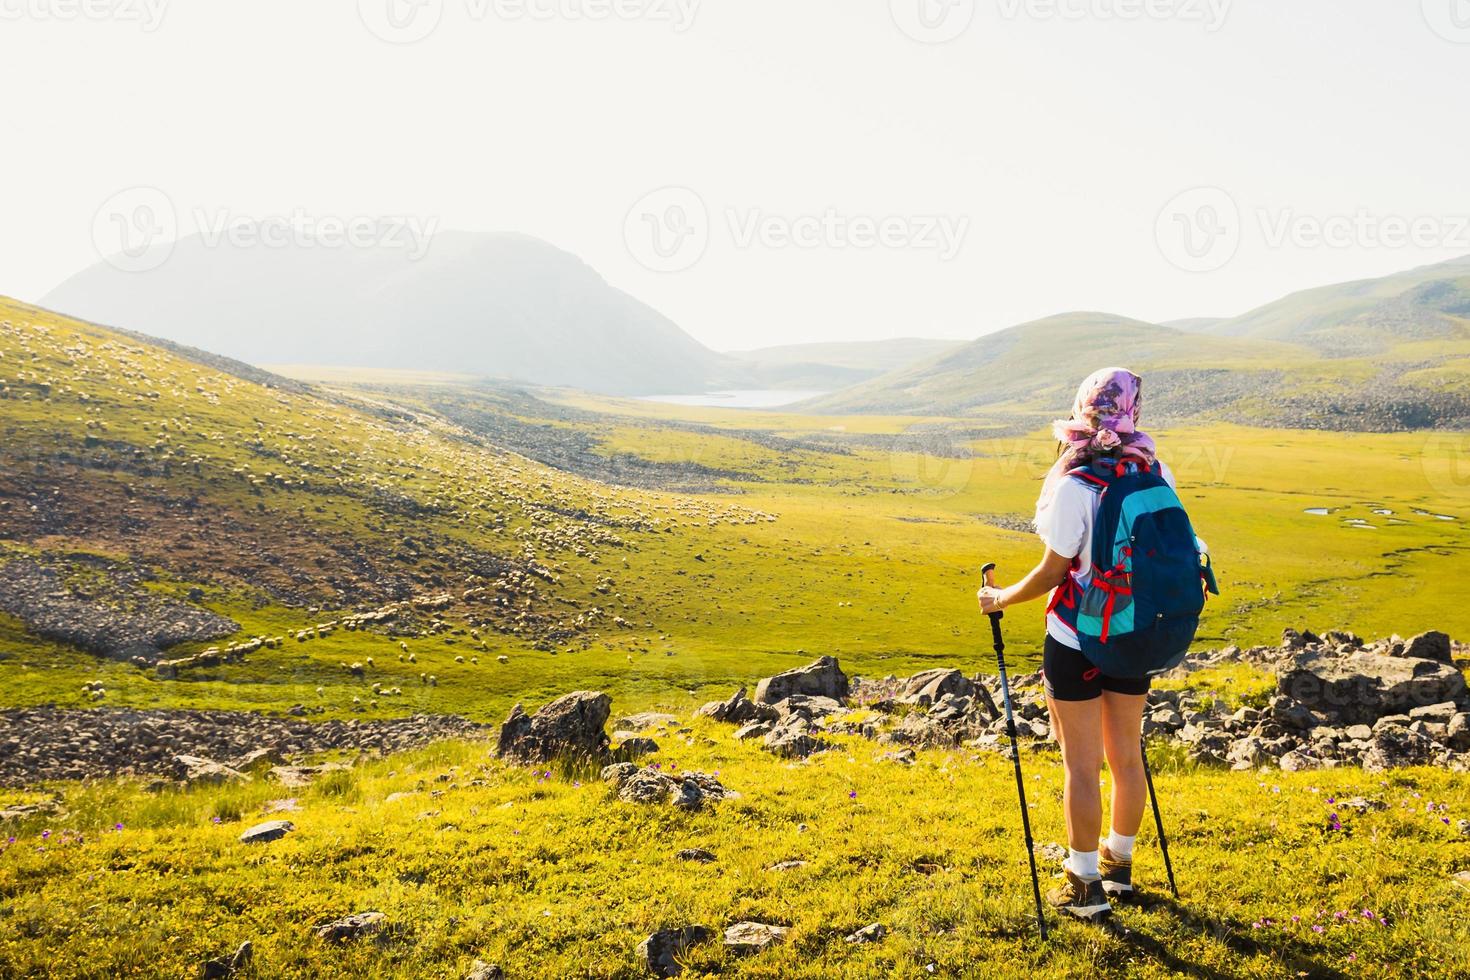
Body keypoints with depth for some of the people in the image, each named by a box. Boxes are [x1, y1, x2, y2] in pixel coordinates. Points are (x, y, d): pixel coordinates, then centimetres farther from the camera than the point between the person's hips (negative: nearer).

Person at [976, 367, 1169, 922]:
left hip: (1077, 641, -6)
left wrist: (1001, 599, 0)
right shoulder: (1157, 474, -3)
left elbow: (1053, 570, -16)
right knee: (1126, 755, 19)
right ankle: (1118, 864, 36)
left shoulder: (1074, 486, -20)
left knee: (1081, 764, 5)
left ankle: (1086, 885, 16)